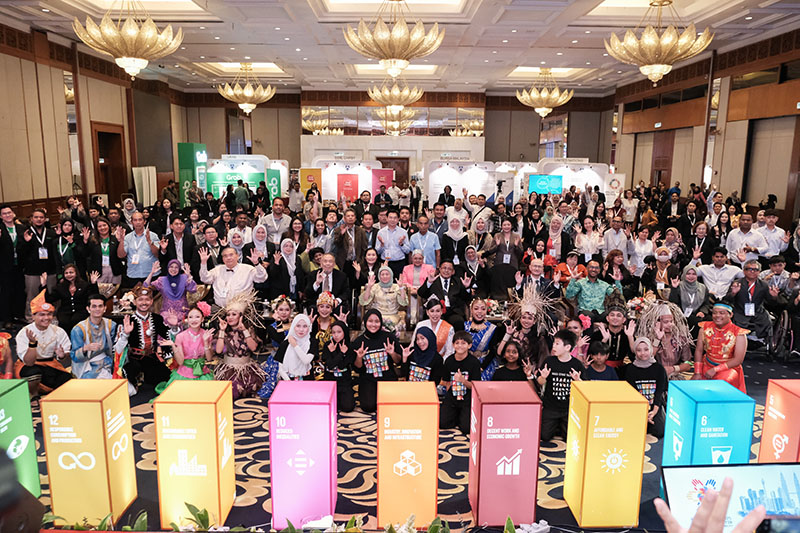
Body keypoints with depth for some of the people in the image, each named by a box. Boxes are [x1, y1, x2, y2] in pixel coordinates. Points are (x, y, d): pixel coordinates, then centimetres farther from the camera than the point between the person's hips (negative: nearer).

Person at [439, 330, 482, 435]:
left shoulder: (474, 362, -9)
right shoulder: (449, 361, 3)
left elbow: (474, 386, -11)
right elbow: (446, 382, 10)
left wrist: (463, 380, -27)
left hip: (468, 399, -3)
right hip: (452, 397, 3)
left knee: (466, 428, -17)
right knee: (442, 423, -12)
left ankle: (463, 416, 16)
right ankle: (456, 415, 17)